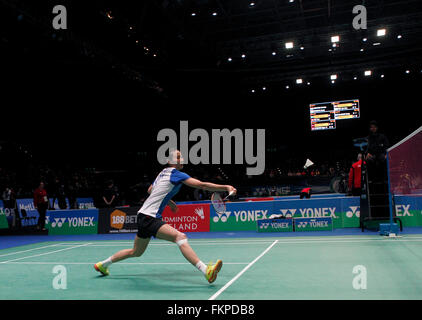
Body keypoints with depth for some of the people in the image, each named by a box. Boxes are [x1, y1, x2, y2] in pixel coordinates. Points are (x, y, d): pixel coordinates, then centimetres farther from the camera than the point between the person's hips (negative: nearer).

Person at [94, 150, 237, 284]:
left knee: (136, 252, 25)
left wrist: (168, 201, 30)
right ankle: (206, 271, -41)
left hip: (143, 216, 11)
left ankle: (103, 264, 41)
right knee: (180, 237, -27)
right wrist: (226, 187, -20)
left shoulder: (163, 172, 16)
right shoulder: (174, 173, -10)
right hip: (149, 217, -11)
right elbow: (201, 185, -19)